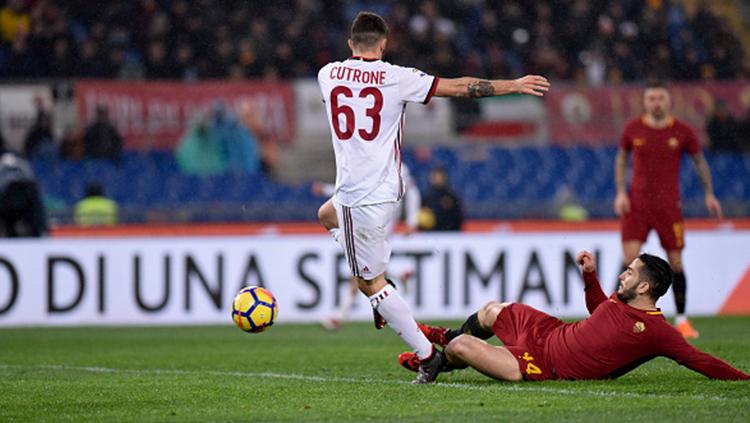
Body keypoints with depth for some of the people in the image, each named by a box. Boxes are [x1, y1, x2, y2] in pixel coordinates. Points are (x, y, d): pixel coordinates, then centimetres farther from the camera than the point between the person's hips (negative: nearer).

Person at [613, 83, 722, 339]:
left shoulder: (682, 132, -1)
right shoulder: (633, 129, 0)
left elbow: (699, 160, 12)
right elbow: (621, 159, 13)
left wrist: (709, 194, 8)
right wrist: (620, 193, 3)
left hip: (669, 205, 0)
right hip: (636, 204, 0)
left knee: (675, 263, 0)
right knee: (630, 257, -14)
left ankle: (682, 320, 14)